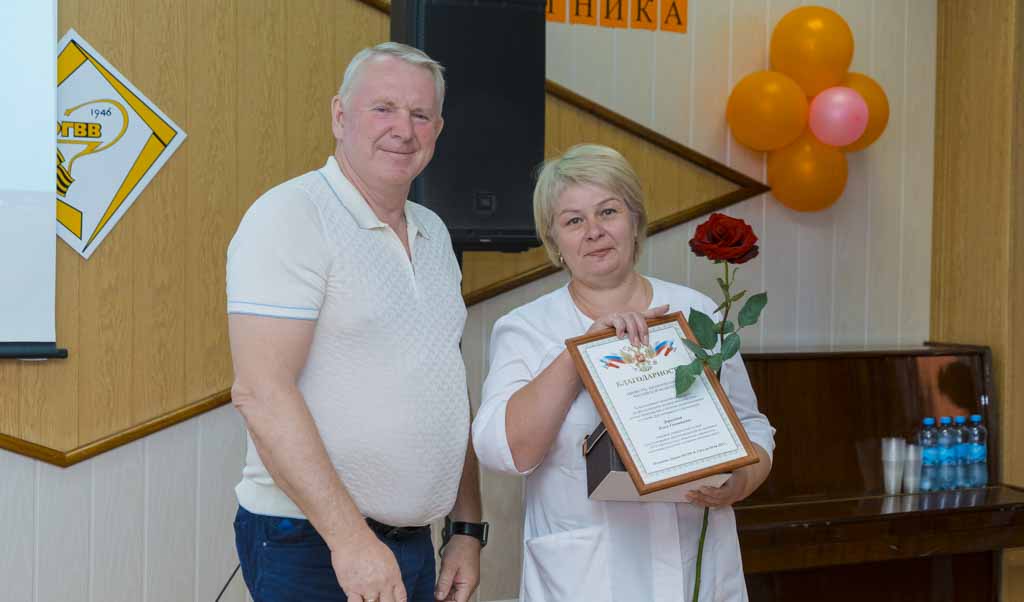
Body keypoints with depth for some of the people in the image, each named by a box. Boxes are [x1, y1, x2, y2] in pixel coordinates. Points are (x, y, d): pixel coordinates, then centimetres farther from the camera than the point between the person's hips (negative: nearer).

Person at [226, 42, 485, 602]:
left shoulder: (433, 233, 11)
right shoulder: (290, 216, -13)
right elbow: (260, 392, -21)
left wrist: (468, 527, 10)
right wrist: (350, 536, -24)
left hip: (414, 545, 7)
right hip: (311, 542, -7)